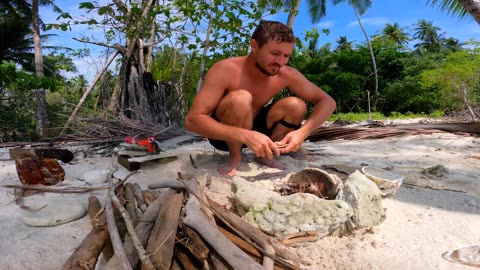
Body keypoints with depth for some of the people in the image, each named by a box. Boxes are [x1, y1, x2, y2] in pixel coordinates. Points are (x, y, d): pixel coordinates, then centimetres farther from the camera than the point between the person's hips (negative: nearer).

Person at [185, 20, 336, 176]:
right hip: (224, 133, -4)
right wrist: (246, 136, -47)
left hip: (254, 128, 4)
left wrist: (303, 132, -30)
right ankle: (235, 157, -11)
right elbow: (192, 120, -34)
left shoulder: (286, 75, -16)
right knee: (240, 99, -35)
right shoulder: (225, 70, -28)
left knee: (296, 105, -18)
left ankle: (264, 155, 0)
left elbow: (327, 102, -10)